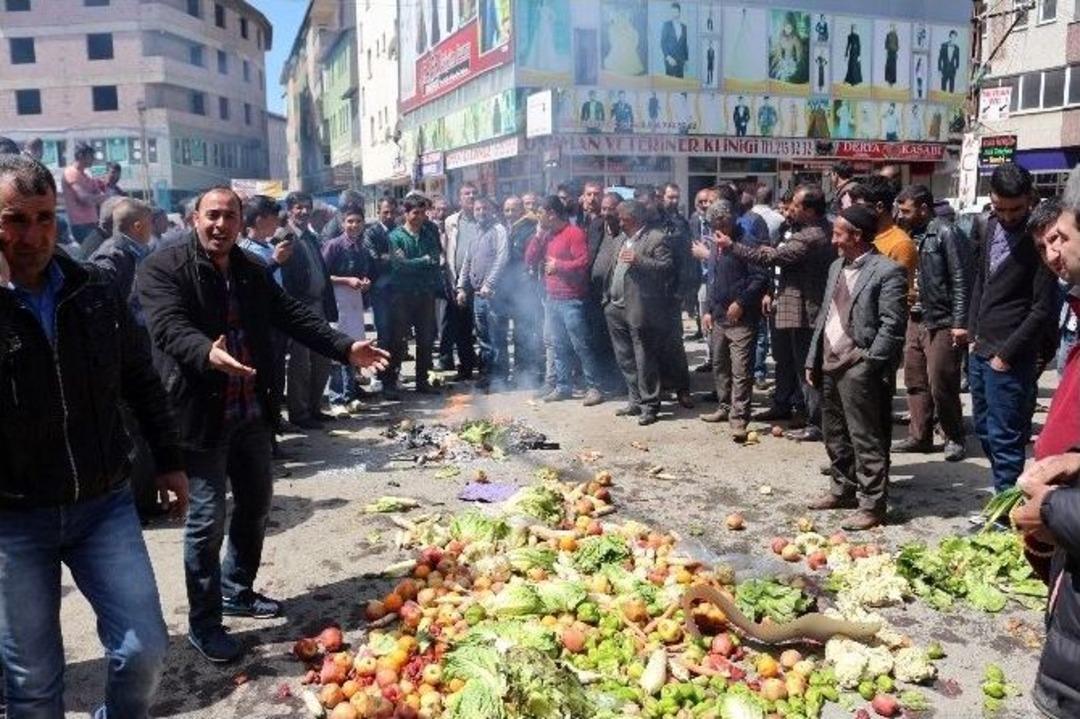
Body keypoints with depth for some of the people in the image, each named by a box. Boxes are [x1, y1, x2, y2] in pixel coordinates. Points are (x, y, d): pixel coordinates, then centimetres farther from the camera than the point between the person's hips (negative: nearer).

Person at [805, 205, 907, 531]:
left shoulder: (887, 271, -11)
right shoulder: (837, 267, 14)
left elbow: (892, 325, -15)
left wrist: (869, 364, -17)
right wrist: (813, 360, 14)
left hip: (858, 369, -8)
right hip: (830, 364, 9)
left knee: (866, 441, -1)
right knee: (834, 435, 18)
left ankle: (872, 505, 8)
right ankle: (843, 490, 33)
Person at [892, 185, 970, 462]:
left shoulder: (946, 234, -9)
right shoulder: (911, 235, 12)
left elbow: (961, 280, -13)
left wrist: (960, 323, -17)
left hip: (941, 322, -7)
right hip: (915, 320, 8)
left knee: (941, 384, -3)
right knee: (915, 382, 12)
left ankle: (954, 439, 14)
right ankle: (919, 436, 22)